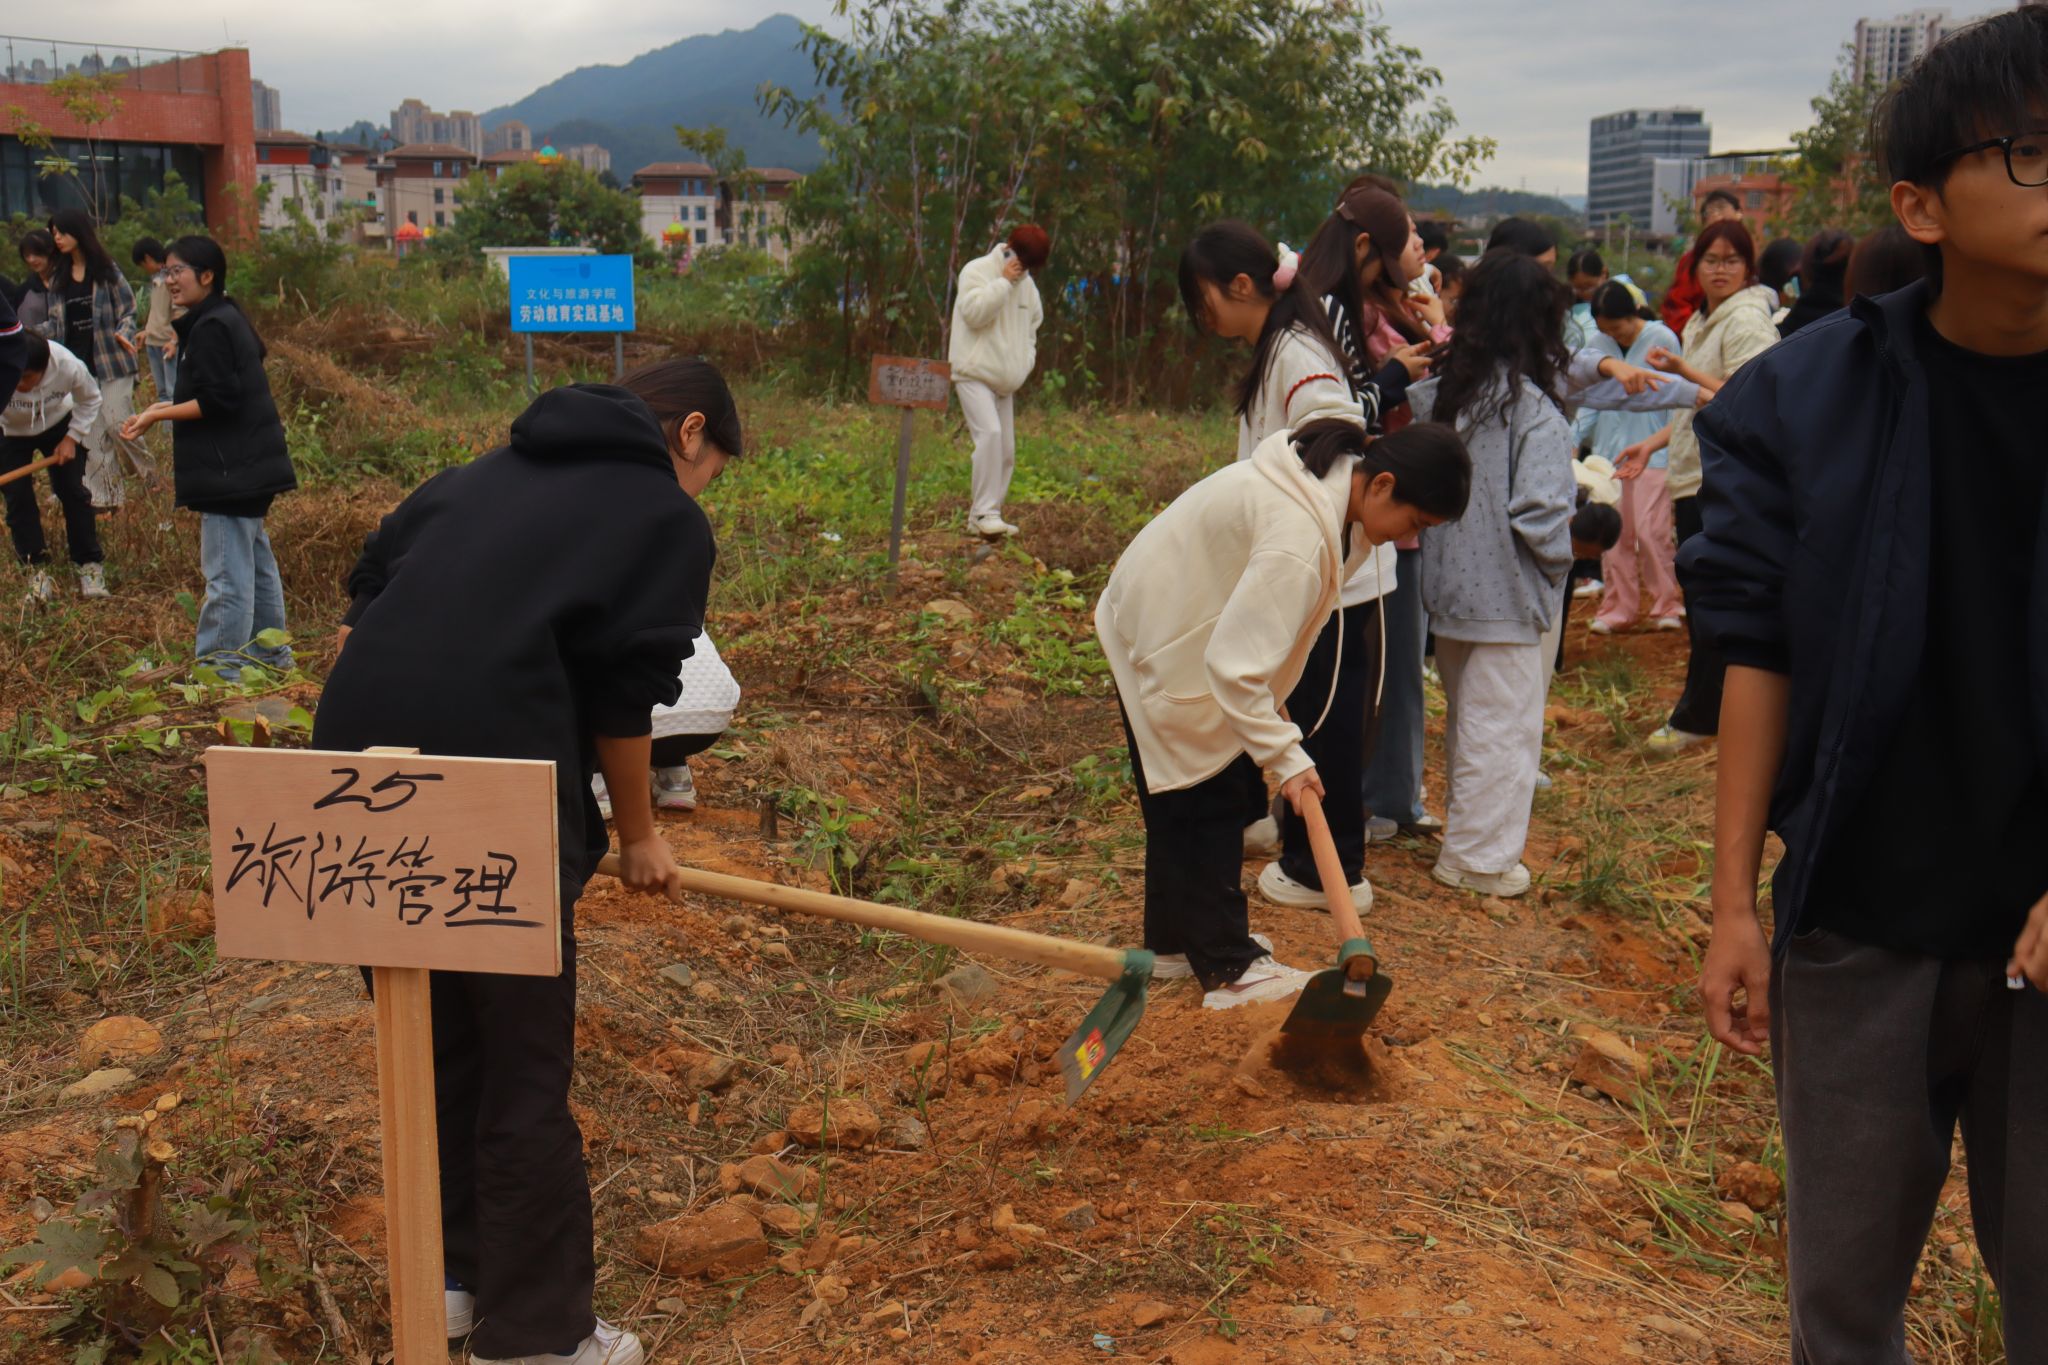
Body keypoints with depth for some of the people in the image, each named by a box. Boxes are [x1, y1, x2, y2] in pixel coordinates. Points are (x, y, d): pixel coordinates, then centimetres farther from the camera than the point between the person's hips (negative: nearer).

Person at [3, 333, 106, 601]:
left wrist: (73, 438, -16)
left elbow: (90, 400, -11)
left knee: (73, 491, -3)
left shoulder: (69, 367, -34)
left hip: (58, 425, 1)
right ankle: (36, 568, 6)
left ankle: (90, 564, 8)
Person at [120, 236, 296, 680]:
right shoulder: (229, 318, 15)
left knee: (226, 570, -7)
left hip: (230, 471, -11)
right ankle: (269, 649, 28)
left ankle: (217, 666, -4)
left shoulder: (210, 328, -15)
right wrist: (172, 406, 18)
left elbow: (218, 400, -21)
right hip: (249, 466, 11)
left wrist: (157, 415, -14)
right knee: (255, 560, 18)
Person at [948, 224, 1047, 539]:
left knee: (1006, 452, 5)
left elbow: (1031, 327, 26)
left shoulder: (1027, 284, 15)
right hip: (973, 374, -8)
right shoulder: (977, 271, -6)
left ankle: (982, 516, 14)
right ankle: (986, 512, -24)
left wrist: (1026, 361, 10)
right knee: (990, 433, -25)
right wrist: (1004, 282, -20)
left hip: (1005, 381, 8)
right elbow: (974, 312, -21)